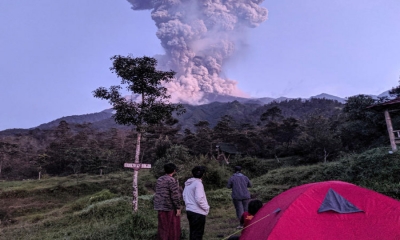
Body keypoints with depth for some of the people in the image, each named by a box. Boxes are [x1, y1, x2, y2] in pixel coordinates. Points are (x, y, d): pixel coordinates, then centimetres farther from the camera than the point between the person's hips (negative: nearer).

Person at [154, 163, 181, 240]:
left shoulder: (159, 179, 10)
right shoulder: (172, 180, -15)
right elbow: (175, 196, -18)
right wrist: (178, 208, -12)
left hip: (161, 207, 7)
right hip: (170, 208, -7)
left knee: (163, 227, 13)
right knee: (173, 228, 1)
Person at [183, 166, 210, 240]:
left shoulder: (188, 183, 8)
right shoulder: (198, 183, -17)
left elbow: (184, 196, 15)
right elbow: (199, 199, -22)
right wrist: (206, 207, -9)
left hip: (189, 211, 8)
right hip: (198, 212, -8)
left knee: (192, 232, 19)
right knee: (198, 234, 3)